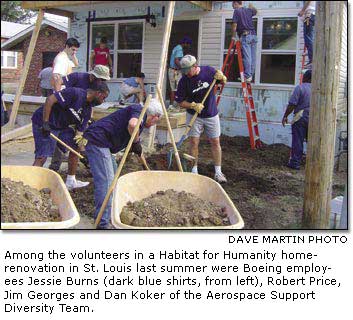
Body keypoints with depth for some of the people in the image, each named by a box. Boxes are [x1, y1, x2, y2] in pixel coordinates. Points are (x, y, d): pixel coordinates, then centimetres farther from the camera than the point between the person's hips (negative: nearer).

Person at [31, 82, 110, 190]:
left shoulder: (87, 110, 6)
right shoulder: (75, 93, -20)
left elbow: (79, 131, 6)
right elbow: (50, 99, -25)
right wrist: (45, 123, -27)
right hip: (42, 122, -9)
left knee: (75, 146, 11)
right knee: (42, 156, -17)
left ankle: (71, 182, 20)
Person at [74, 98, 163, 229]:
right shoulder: (139, 110, -5)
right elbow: (132, 124, -29)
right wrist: (136, 142, -13)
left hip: (95, 141, 11)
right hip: (98, 141, -11)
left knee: (109, 179, 21)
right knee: (105, 181, -12)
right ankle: (103, 224, -10)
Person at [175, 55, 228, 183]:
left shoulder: (208, 71, -12)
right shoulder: (184, 81, -15)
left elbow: (224, 81, 5)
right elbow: (180, 101, -9)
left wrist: (221, 77, -18)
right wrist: (193, 106, -25)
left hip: (211, 114, 1)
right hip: (194, 115, -1)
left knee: (215, 142, 4)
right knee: (194, 142, -1)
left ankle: (218, 172, 13)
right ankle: (194, 171, 14)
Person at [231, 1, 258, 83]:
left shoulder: (236, 11, 0)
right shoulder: (249, 10, 17)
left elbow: (234, 25, -7)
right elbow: (255, 11, 41)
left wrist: (233, 36, 3)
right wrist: (251, 7, 61)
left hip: (245, 36, -6)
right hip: (253, 35, 6)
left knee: (247, 57, -10)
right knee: (253, 57, 5)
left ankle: (247, 76, -12)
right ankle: (251, 75, 8)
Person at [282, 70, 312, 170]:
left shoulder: (299, 87, -8)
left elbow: (292, 104, -12)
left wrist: (285, 116, -2)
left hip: (301, 117, -5)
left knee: (297, 141, 1)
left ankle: (295, 163, 4)